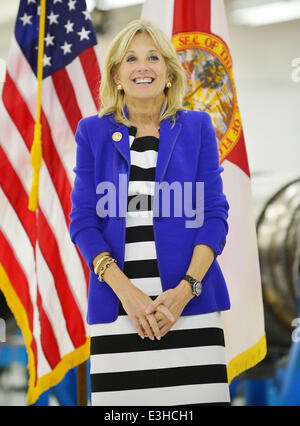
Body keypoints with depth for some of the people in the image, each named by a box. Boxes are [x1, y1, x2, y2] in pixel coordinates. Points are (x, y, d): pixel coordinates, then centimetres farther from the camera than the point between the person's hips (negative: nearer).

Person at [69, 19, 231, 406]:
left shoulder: (196, 127, 9)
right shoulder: (93, 131, 9)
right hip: (118, 305, 0)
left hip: (189, 301, 0)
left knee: (197, 398, -7)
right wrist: (124, 289, -9)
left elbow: (214, 214, 5)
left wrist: (186, 289, -10)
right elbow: (83, 220, 5)